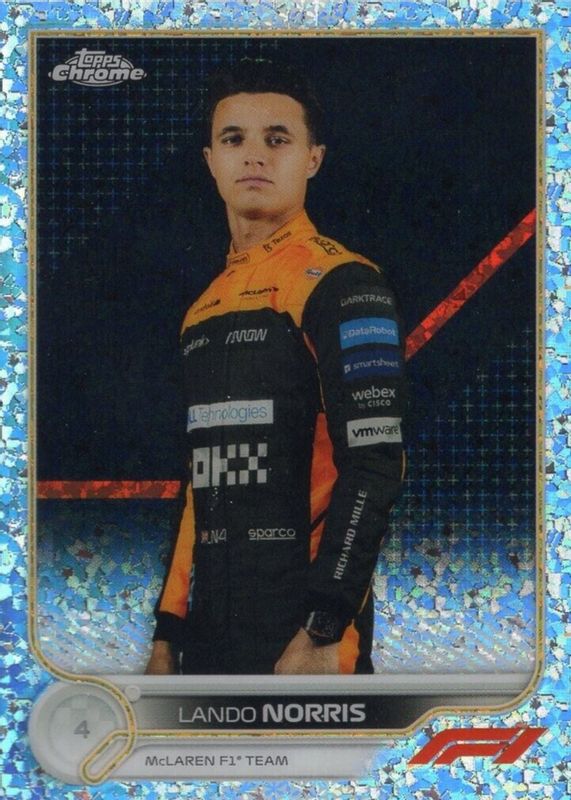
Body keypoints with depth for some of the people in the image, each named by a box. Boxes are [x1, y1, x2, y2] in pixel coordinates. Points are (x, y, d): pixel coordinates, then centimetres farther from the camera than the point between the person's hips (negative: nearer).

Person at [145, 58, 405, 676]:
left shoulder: (342, 285, -6)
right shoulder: (204, 309, 17)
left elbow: (373, 464, -15)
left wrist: (323, 632, -20)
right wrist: (168, 635, 17)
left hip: (302, 631, -7)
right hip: (209, 635, 7)